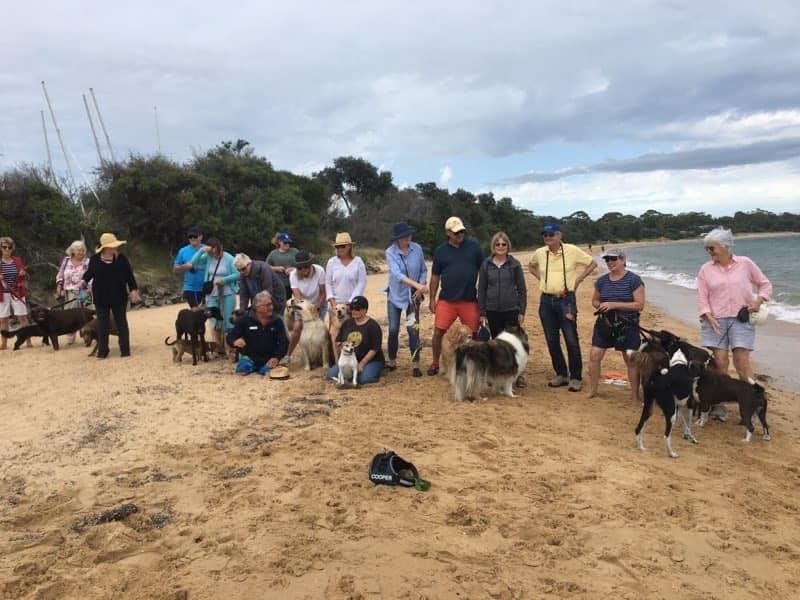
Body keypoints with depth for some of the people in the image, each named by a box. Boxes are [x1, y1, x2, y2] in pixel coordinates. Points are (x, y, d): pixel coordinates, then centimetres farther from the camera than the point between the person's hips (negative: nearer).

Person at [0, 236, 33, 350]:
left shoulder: (17, 260, 6)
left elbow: (25, 278, 10)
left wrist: (23, 274, -11)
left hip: (17, 293, 1)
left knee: (22, 317, 0)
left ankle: (28, 340, 3)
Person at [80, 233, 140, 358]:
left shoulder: (121, 259, -2)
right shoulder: (95, 259, -2)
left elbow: (129, 275, 0)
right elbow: (89, 273, 7)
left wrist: (134, 290, -5)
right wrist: (84, 282, -11)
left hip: (119, 297, 0)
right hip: (101, 298, 0)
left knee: (121, 322, 6)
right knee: (102, 324, 5)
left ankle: (125, 350, 12)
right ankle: (102, 351, 11)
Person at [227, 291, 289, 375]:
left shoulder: (277, 321, 3)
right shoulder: (245, 320, -1)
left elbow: (284, 342, 2)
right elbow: (230, 336, 0)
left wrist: (276, 357, -15)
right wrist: (235, 341, -26)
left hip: (268, 359, 1)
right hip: (248, 357, -1)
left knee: (269, 371, -25)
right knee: (242, 370, -26)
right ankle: (249, 366, 6)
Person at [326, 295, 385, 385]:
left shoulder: (373, 326, -10)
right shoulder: (347, 323, 6)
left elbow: (374, 349, -14)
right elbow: (338, 341, 15)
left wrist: (362, 363, -19)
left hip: (371, 360, -5)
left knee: (363, 379, -34)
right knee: (331, 374, -14)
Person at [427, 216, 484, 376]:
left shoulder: (473, 247, 3)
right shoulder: (440, 251, 5)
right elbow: (435, 276, 9)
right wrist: (432, 299, 5)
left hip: (470, 300, 0)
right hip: (446, 300, 0)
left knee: (472, 334, 5)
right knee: (438, 332, -2)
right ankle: (435, 363, 16)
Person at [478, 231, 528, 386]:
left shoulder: (515, 264, 1)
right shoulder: (486, 265, 3)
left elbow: (522, 289, 2)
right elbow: (481, 290, 5)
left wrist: (522, 311, -3)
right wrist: (482, 313, 2)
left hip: (511, 310, -1)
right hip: (493, 311, 1)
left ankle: (517, 374, 12)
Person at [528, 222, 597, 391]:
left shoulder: (572, 250, -7)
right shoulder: (539, 253, 3)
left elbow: (592, 263, 1)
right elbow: (531, 266, 25)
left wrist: (578, 279, -4)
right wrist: (540, 278, 9)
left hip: (566, 300, -4)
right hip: (546, 301, 4)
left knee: (571, 341, -2)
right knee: (552, 341, 10)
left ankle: (576, 377, 10)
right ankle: (561, 374, 23)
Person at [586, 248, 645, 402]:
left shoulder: (634, 280, -9)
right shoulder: (602, 281, 6)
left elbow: (639, 305, -14)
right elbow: (595, 301, 19)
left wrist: (614, 304, -21)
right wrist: (601, 306, -6)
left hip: (627, 326, -4)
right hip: (604, 324, 4)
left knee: (631, 361, 3)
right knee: (594, 355, -1)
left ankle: (635, 395, 19)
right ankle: (592, 390, 16)